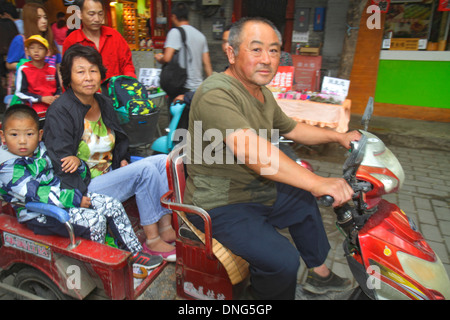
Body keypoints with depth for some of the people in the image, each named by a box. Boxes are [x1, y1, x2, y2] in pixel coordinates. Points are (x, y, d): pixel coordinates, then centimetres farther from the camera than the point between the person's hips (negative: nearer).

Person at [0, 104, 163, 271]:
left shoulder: (42, 150, 8)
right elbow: (35, 194, -24)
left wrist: (78, 163, -9)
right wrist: (73, 199, -25)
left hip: (63, 193, 8)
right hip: (41, 214, -8)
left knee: (112, 205, -5)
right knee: (95, 220, -26)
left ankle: (135, 252, 4)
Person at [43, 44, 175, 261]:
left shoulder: (104, 103, 9)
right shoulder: (59, 112, -13)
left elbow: (120, 140, 23)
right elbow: (62, 167, -17)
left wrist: (123, 160, 4)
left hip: (111, 174, 8)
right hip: (84, 189, -8)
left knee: (163, 160, -9)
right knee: (145, 169, -26)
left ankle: (166, 228, -12)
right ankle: (152, 240, -16)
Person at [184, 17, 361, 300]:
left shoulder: (263, 93, 7)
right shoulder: (215, 94, -25)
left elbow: (291, 129, 21)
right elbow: (250, 150, -39)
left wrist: (338, 136, 16)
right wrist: (316, 183, -40)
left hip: (259, 191, 10)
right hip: (222, 205, -9)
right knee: (283, 260, -23)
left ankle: (320, 274, 39)